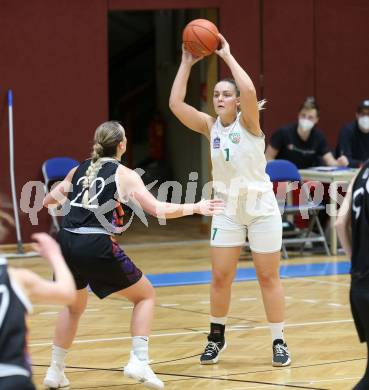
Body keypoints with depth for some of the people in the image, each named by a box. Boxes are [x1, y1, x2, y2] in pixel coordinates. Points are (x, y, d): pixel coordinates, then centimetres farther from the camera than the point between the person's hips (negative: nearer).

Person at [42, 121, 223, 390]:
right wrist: (195, 208, 9)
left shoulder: (79, 171, 17)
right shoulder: (124, 174, 4)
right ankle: (139, 360, 0)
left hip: (66, 244, 5)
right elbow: (159, 210, -2)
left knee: (74, 306, 29)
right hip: (98, 246, -5)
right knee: (145, 296, 15)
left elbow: (47, 201, 25)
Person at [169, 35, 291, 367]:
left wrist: (227, 55, -24)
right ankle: (217, 337, 20)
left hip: (261, 208, -4)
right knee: (220, 277, 4)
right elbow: (176, 104, -11)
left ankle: (279, 342, 8)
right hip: (227, 209, 4)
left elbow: (249, 91, -32)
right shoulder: (209, 126, 0)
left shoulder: (248, 122, -12)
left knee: (268, 277, 1)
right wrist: (186, 64, -11)